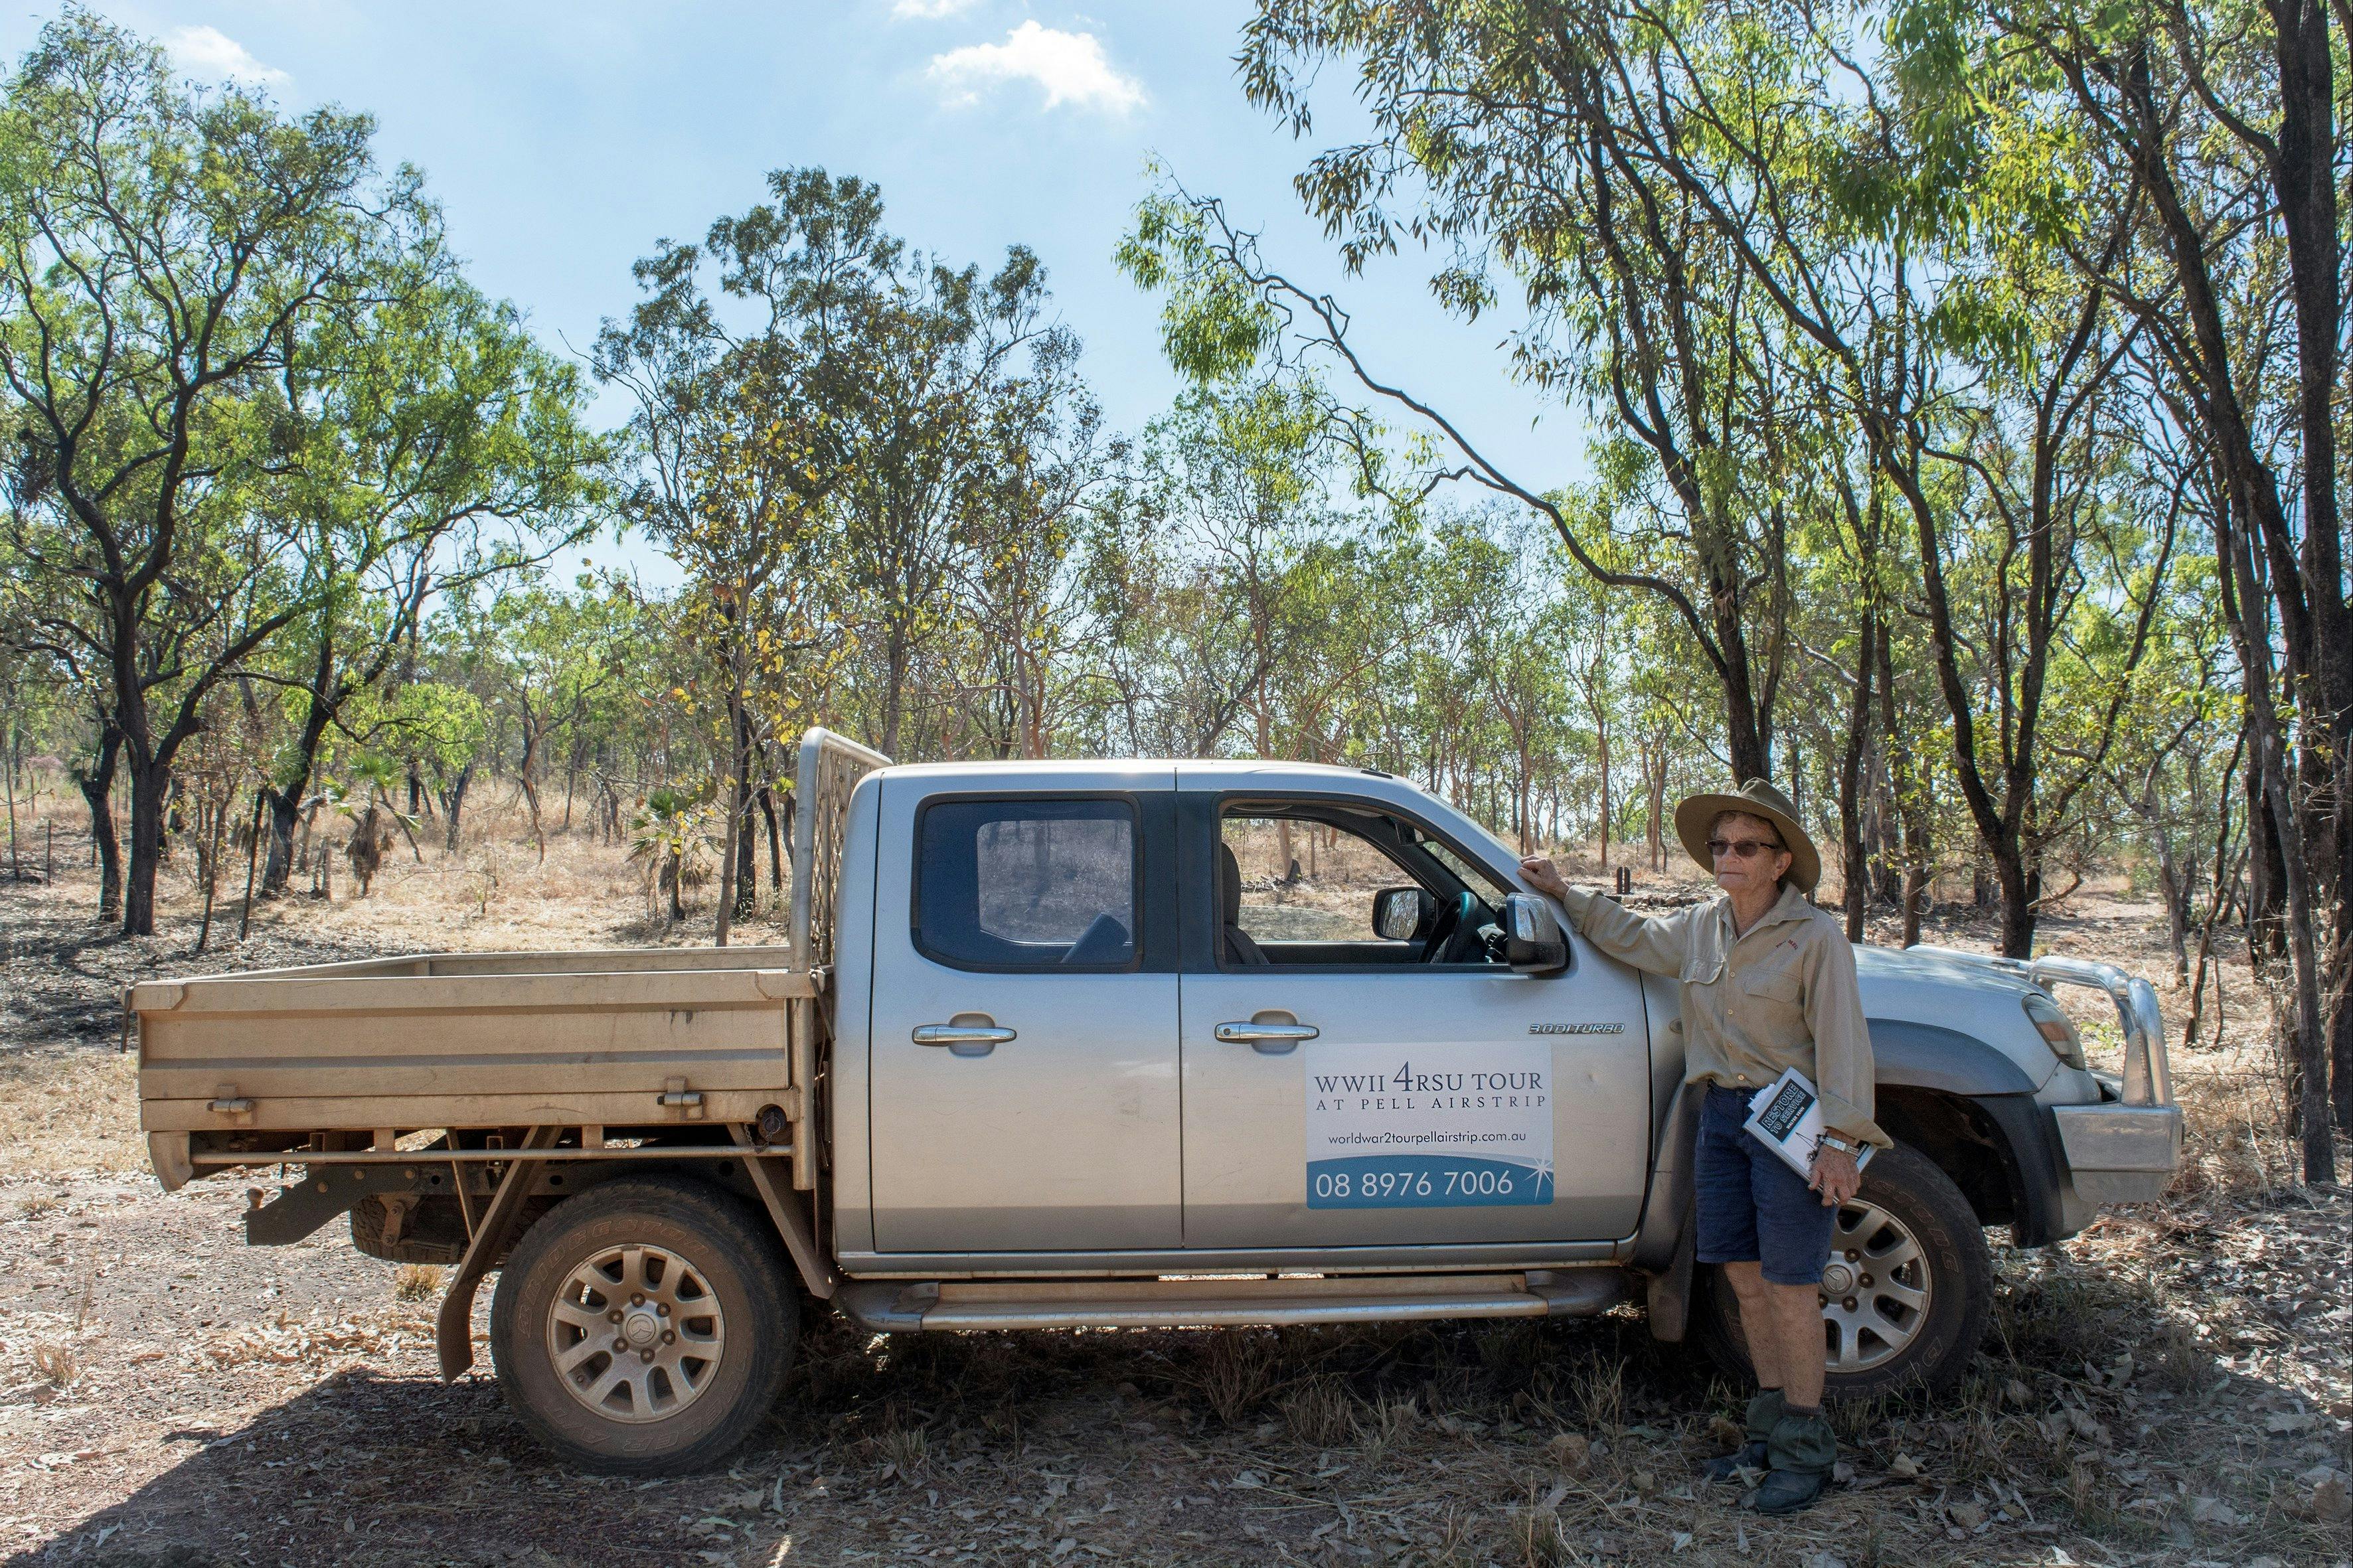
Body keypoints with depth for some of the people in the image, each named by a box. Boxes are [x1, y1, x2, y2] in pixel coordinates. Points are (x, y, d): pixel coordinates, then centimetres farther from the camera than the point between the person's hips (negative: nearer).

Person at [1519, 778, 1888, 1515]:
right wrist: (1563, 891, 22)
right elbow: (1632, 934, 25)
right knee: (1745, 1277, 11)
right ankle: (1771, 1429, 25)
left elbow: (1841, 1041, -13)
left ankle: (1804, 1450, 12)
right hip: (1722, 1114, 6)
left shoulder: (1815, 936, -11)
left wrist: (1840, 1138, -18)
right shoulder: (1701, 927, 7)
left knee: (1788, 1284, -1)